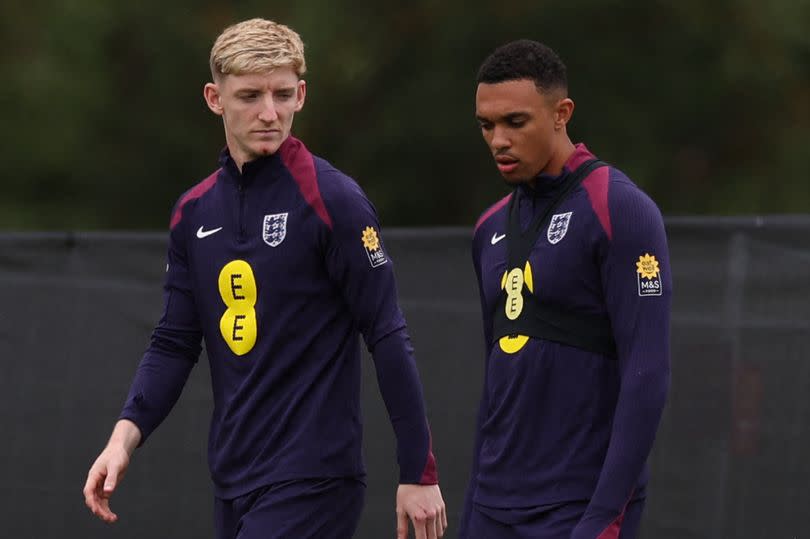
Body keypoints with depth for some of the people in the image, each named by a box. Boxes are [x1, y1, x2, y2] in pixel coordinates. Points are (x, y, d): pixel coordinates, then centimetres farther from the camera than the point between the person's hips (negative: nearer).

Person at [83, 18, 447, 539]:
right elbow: (175, 342, 13)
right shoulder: (194, 212, 9)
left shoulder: (333, 200, -9)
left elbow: (389, 339, -10)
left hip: (313, 481, -7)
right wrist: (126, 434, -2)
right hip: (233, 481, 7)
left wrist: (419, 474, -12)